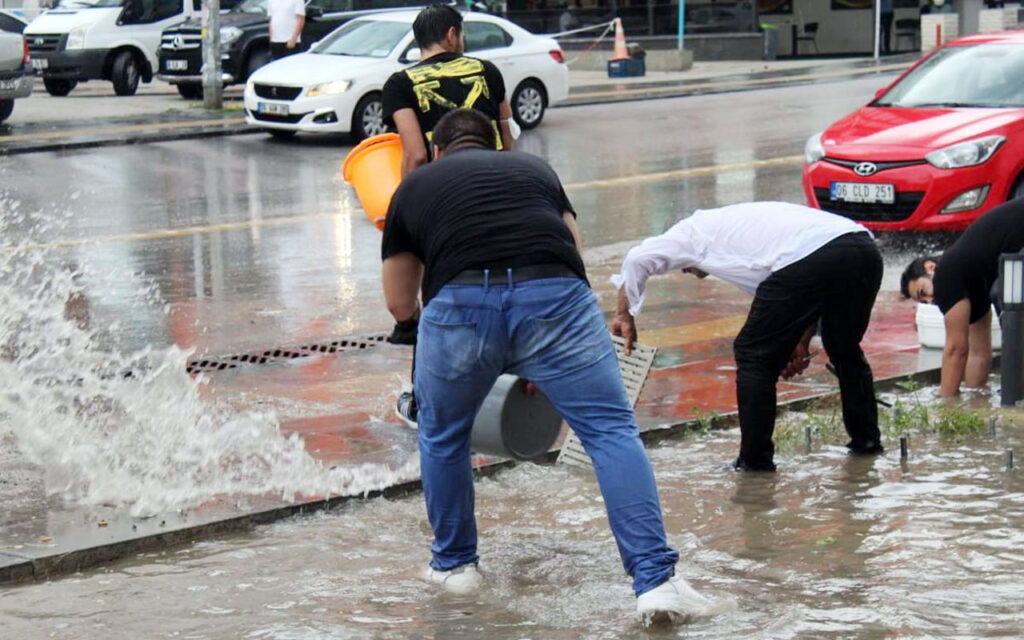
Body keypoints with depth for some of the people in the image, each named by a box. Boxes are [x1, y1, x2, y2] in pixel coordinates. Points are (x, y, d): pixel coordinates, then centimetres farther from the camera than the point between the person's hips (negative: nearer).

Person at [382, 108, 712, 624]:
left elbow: (399, 303, 34)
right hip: (554, 295, 0)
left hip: (459, 305, 0)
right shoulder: (535, 169, 35)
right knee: (612, 430, 5)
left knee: (442, 436, 26)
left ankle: (452, 564, 36)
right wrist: (544, 366, 41)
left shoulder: (415, 186, 30)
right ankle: (656, 580, -6)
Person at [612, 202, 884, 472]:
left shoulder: (694, 229, 24)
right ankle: (866, 440, 38)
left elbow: (638, 259, 16)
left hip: (808, 259, -8)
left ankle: (755, 458, 11)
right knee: (845, 350, 30)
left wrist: (624, 315, 27)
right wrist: (802, 342, 36)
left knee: (754, 355, 8)